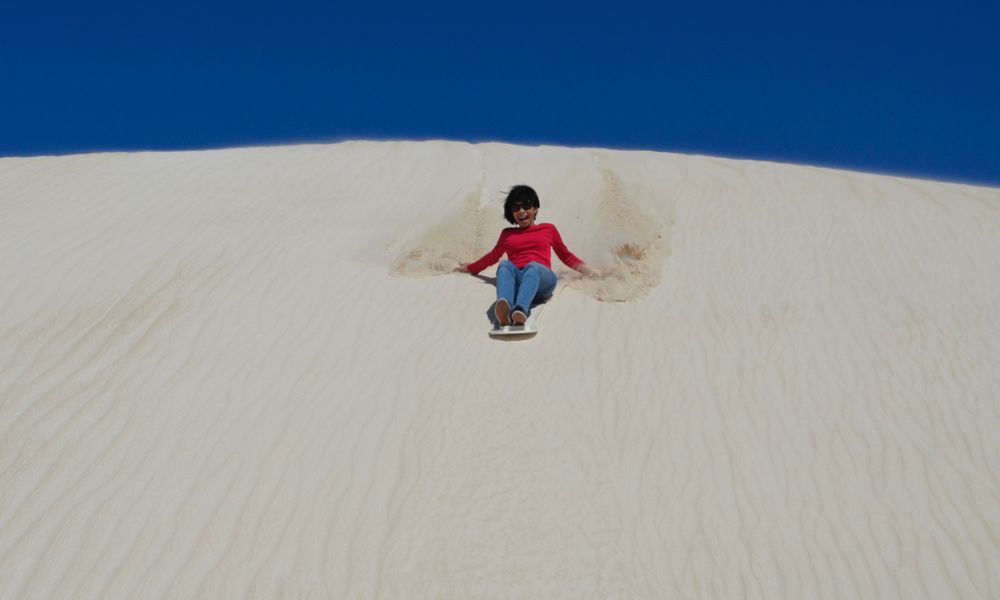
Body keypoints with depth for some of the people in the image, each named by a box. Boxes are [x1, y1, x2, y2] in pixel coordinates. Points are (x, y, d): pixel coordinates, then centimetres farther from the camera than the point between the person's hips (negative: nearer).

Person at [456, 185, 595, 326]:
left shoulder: (548, 229, 27)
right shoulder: (507, 234, 31)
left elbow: (565, 255, 31)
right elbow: (493, 256, 42)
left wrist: (582, 267, 18)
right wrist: (470, 268, 47)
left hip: (542, 280, -1)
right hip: (516, 282, 1)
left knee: (532, 266, -36)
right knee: (505, 264, -33)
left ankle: (520, 311, -65)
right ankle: (504, 310, -63)